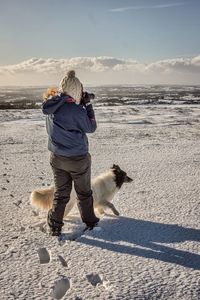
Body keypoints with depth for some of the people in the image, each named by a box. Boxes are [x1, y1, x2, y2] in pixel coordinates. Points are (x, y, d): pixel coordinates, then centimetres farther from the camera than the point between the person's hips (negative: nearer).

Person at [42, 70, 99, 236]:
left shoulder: (51, 106, -6)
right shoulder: (76, 110, -23)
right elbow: (91, 128, -9)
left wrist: (81, 105, 0)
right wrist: (88, 105, -5)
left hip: (57, 158, 5)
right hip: (78, 159, -5)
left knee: (60, 193, 17)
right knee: (84, 193, 17)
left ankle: (54, 227, 21)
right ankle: (89, 221, 34)